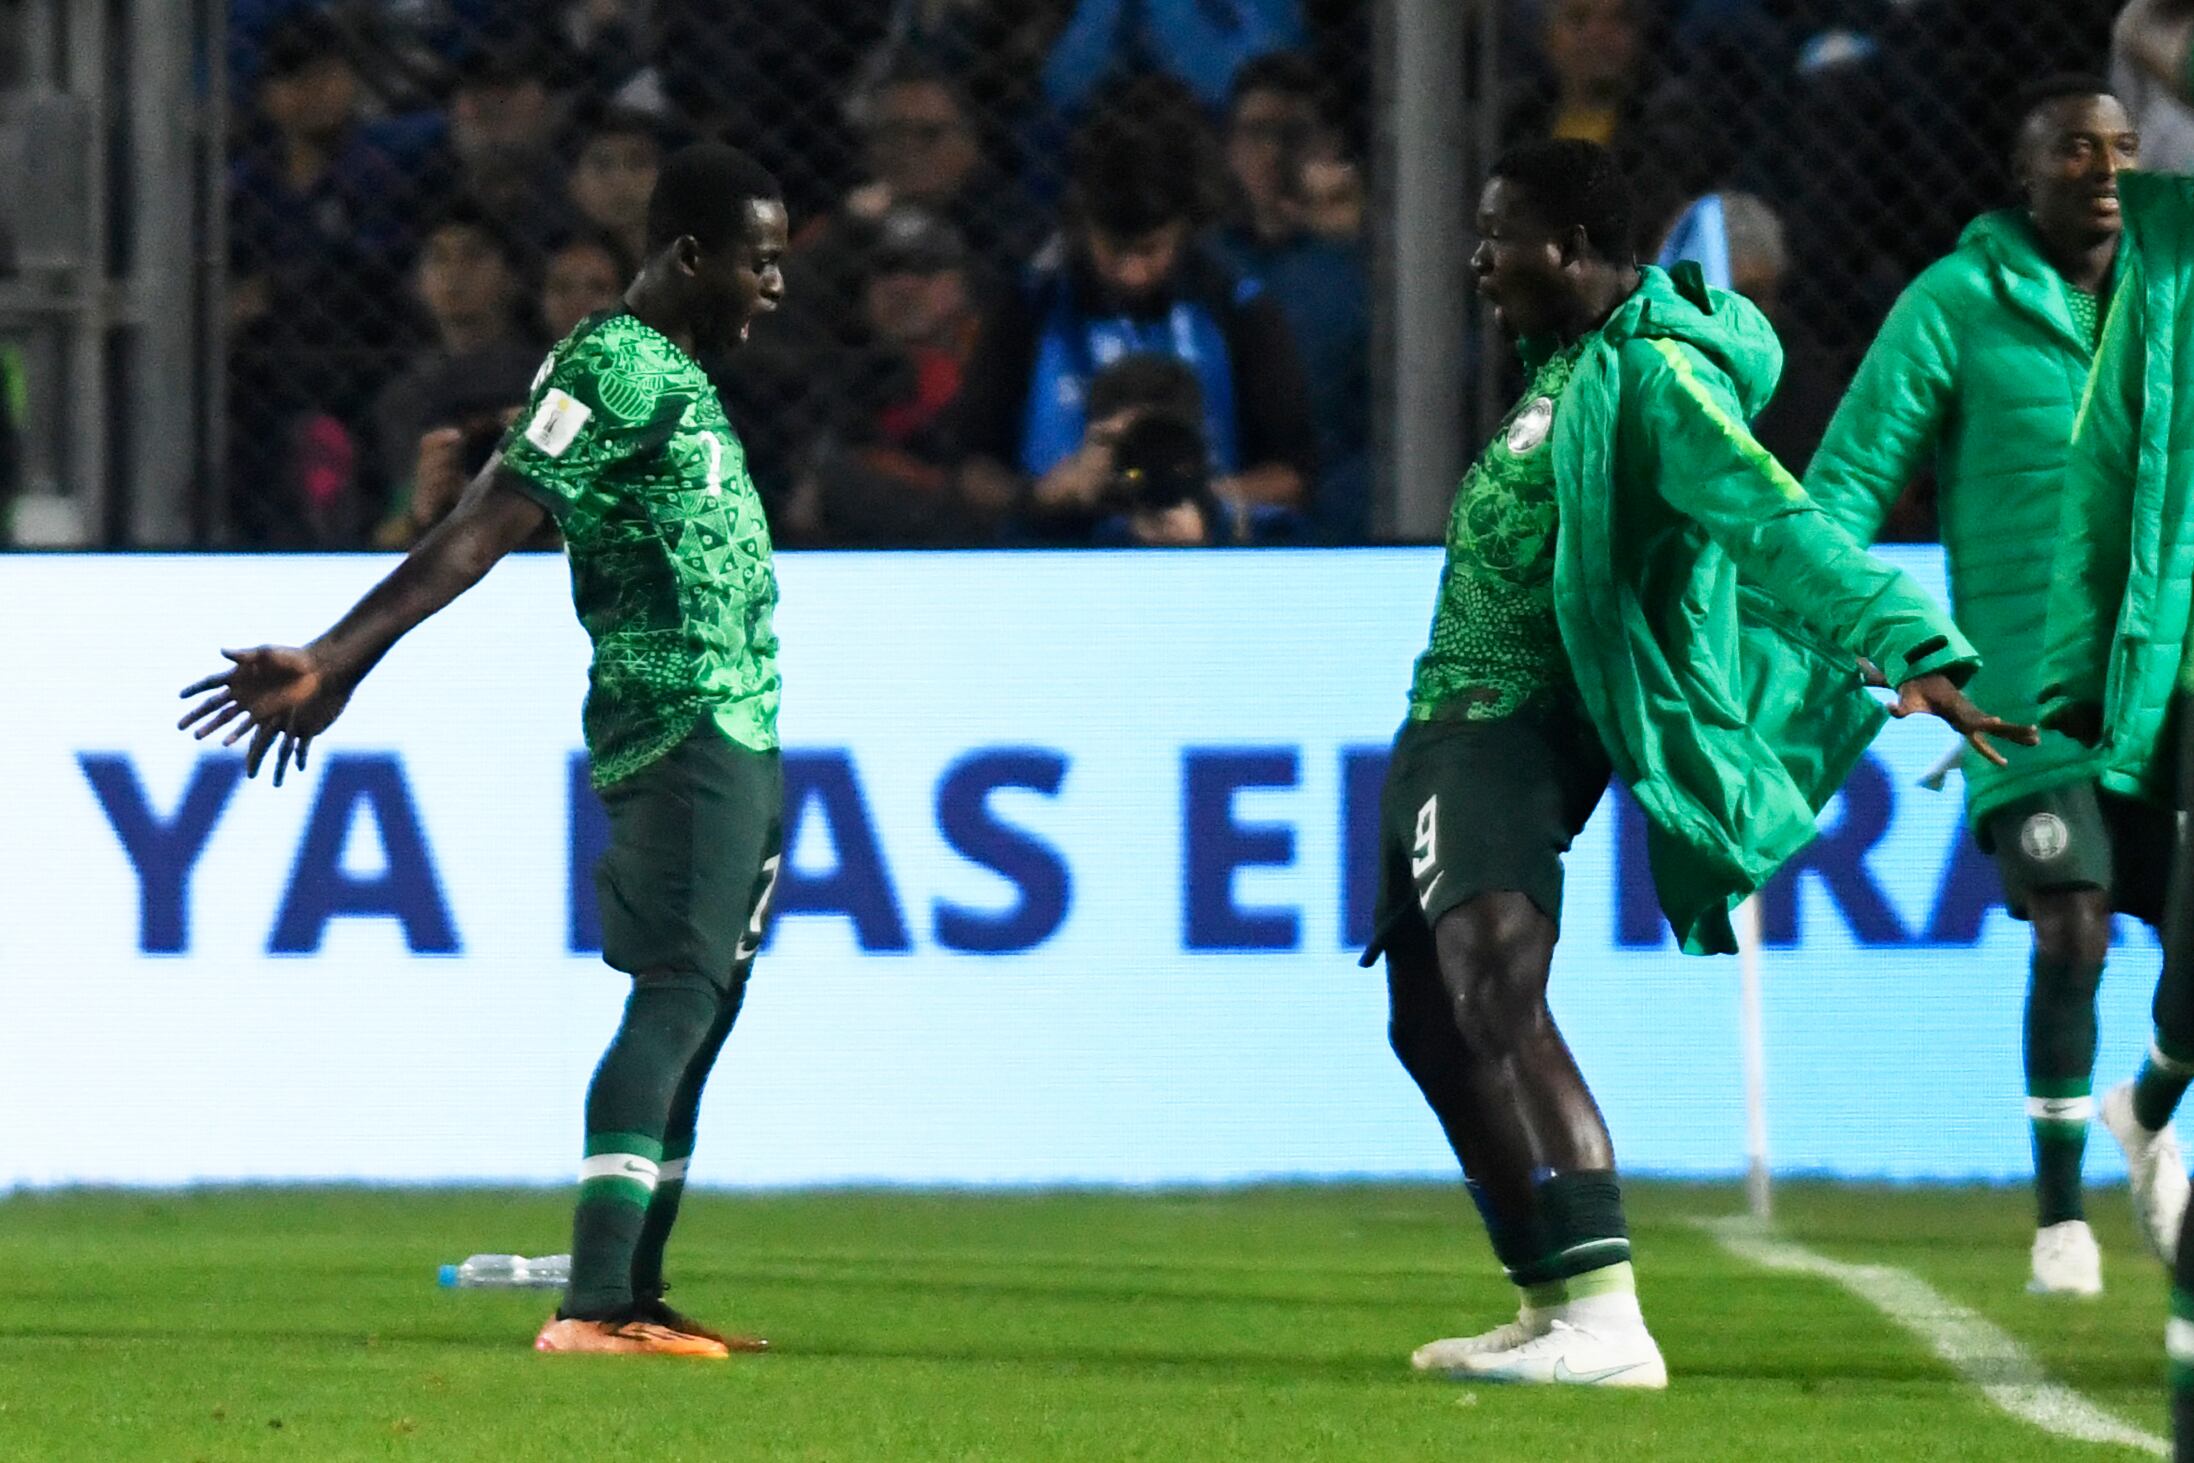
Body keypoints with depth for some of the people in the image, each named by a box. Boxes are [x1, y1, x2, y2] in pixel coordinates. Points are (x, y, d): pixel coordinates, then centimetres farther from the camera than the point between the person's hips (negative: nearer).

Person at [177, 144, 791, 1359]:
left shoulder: (675, 374, 18)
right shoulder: (614, 369, -13)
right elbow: (480, 531, -19)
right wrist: (329, 661, -25)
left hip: (738, 736, 10)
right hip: (681, 730, -10)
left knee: (696, 1010, 11)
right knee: (675, 997, -17)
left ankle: (636, 1298, 16)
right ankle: (594, 1307, -25)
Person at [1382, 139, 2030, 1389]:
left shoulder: (1652, 373, -15)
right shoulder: (1569, 362, 15)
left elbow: (1774, 524, -27)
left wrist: (1910, 643, -38)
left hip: (1508, 730, -11)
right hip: (1446, 728, 11)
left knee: (1497, 1004, -25)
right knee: (1434, 1029, 15)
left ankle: (1603, 1319, -35)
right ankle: (1553, 1310, 23)